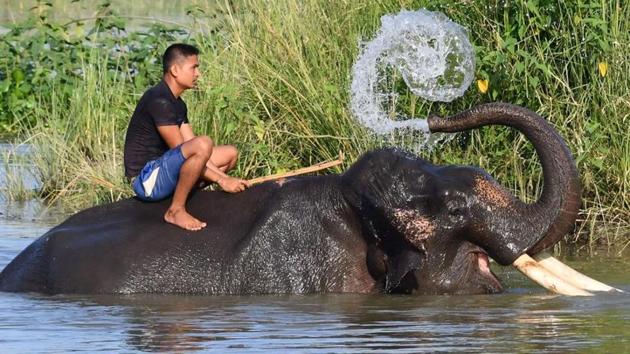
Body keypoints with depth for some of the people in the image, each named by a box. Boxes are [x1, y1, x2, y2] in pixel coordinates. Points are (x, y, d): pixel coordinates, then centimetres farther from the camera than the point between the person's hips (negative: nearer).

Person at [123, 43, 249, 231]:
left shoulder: (177, 104, 14)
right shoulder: (159, 101, -18)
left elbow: (193, 149, 10)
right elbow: (179, 150, -20)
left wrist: (225, 178, -3)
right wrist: (221, 179, -17)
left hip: (163, 170, 10)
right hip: (147, 179, -10)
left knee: (230, 153, 9)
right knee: (204, 144, -32)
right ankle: (176, 210, -19)